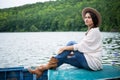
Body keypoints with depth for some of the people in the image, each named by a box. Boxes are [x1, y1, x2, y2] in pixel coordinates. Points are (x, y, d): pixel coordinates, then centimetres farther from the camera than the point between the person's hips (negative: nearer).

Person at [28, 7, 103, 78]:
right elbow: (84, 47, 15)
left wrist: (65, 48, -13)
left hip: (93, 62, -8)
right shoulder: (90, 31, 17)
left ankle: (50, 64, -13)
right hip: (88, 60, 8)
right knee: (63, 58, -6)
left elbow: (81, 46, -18)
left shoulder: (95, 31, -11)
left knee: (71, 43, -15)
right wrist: (66, 50, 4)